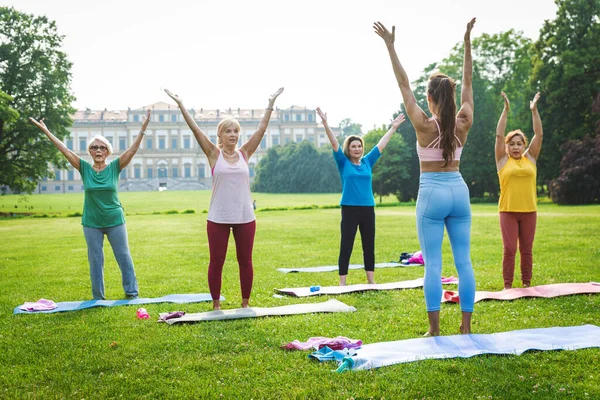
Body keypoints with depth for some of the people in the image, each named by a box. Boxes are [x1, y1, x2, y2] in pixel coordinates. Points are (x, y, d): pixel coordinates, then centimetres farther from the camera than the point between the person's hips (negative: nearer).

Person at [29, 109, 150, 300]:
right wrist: (46, 132, -10)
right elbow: (65, 150, -6)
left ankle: (131, 292, 16)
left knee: (124, 257, 5)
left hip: (115, 221, -1)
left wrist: (143, 128, -22)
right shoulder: (84, 168, -2)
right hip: (91, 223, 1)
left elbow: (132, 149, -13)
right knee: (95, 260, 8)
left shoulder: (115, 167, -4)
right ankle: (98, 297, 18)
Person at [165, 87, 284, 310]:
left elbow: (262, 129, 3)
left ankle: (245, 303, 21)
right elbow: (195, 129, -7)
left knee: (245, 261, 9)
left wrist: (271, 104, 1)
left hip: (245, 217, 2)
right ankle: (216, 305, 16)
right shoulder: (214, 154, -1)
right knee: (216, 261, 5)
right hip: (218, 217, -2)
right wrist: (180, 105, -11)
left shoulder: (244, 153, 5)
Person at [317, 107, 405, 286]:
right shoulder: (343, 163, 1)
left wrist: (393, 128, 17)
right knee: (346, 247, 0)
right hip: (350, 209, -4)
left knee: (369, 246, 10)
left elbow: (381, 145, 15)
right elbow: (334, 144, -9)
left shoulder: (367, 162, 9)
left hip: (368, 209, 4)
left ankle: (371, 280, 20)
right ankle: (342, 283, 6)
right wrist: (326, 124, -19)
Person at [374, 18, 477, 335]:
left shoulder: (424, 125, -11)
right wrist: (467, 41, 11)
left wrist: (390, 45, -4)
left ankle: (434, 329, 2)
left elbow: (403, 84, -7)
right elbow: (468, 81, 8)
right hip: (459, 191, 4)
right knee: (464, 261, 6)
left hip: (432, 194, -4)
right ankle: (466, 326, 11)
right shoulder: (463, 123, -2)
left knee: (433, 264, -1)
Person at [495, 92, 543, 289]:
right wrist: (506, 110, -7)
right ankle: (507, 286, 3)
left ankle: (527, 284, 17)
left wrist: (534, 110, 1)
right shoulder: (503, 160, 4)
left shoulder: (530, 159, 9)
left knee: (526, 249, 8)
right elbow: (499, 135, -3)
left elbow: (539, 134, 5)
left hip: (529, 210, 2)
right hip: (508, 210, -2)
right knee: (509, 249, -2)